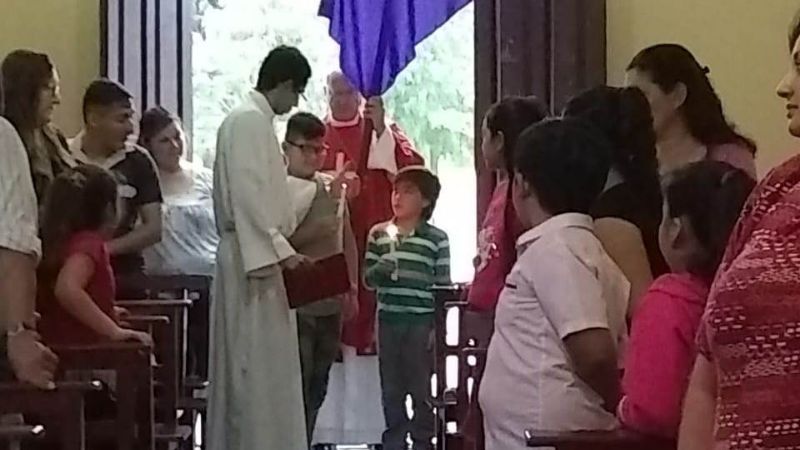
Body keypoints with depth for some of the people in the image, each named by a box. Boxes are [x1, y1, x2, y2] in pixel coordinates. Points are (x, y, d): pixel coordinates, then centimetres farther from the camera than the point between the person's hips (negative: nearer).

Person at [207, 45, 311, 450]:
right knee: (260, 364, -7)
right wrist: (276, 248, -22)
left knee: (249, 365, 12)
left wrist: (277, 246, 20)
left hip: (250, 253, 10)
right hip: (255, 255, -10)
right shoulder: (251, 120, -13)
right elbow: (249, 193, -21)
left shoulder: (248, 118, 18)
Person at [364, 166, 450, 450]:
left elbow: (443, 286, -2)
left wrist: (439, 326, -6)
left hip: (422, 322, -3)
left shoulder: (437, 239, -3)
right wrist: (382, 268, -14)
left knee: (421, 388, 3)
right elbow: (368, 279, 7)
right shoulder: (378, 234, 6)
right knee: (391, 389, 8)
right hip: (388, 320, 3)